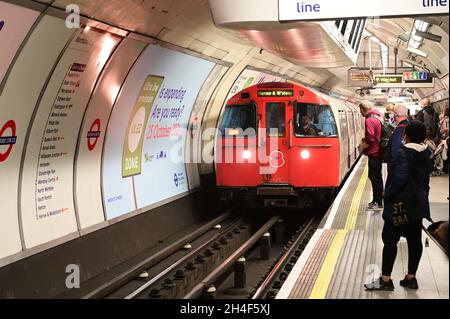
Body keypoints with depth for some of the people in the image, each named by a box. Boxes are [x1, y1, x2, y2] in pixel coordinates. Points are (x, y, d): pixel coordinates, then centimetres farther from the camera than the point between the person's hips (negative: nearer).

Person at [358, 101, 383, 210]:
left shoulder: (369, 120, -18)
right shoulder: (377, 117, 11)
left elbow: (370, 139, -22)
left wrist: (362, 147, -7)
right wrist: (364, 141, 17)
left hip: (374, 153, -10)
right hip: (378, 152, 10)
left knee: (374, 177, -4)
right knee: (377, 177, 17)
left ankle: (378, 202, 1)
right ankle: (377, 199, 25)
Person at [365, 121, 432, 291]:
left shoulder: (404, 153, -18)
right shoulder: (425, 154, 7)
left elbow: (400, 179, -26)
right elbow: (425, 180, 15)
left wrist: (387, 194, -14)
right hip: (418, 204, 8)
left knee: (390, 239, -2)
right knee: (414, 240, 10)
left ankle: (386, 279, 0)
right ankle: (411, 277, 17)